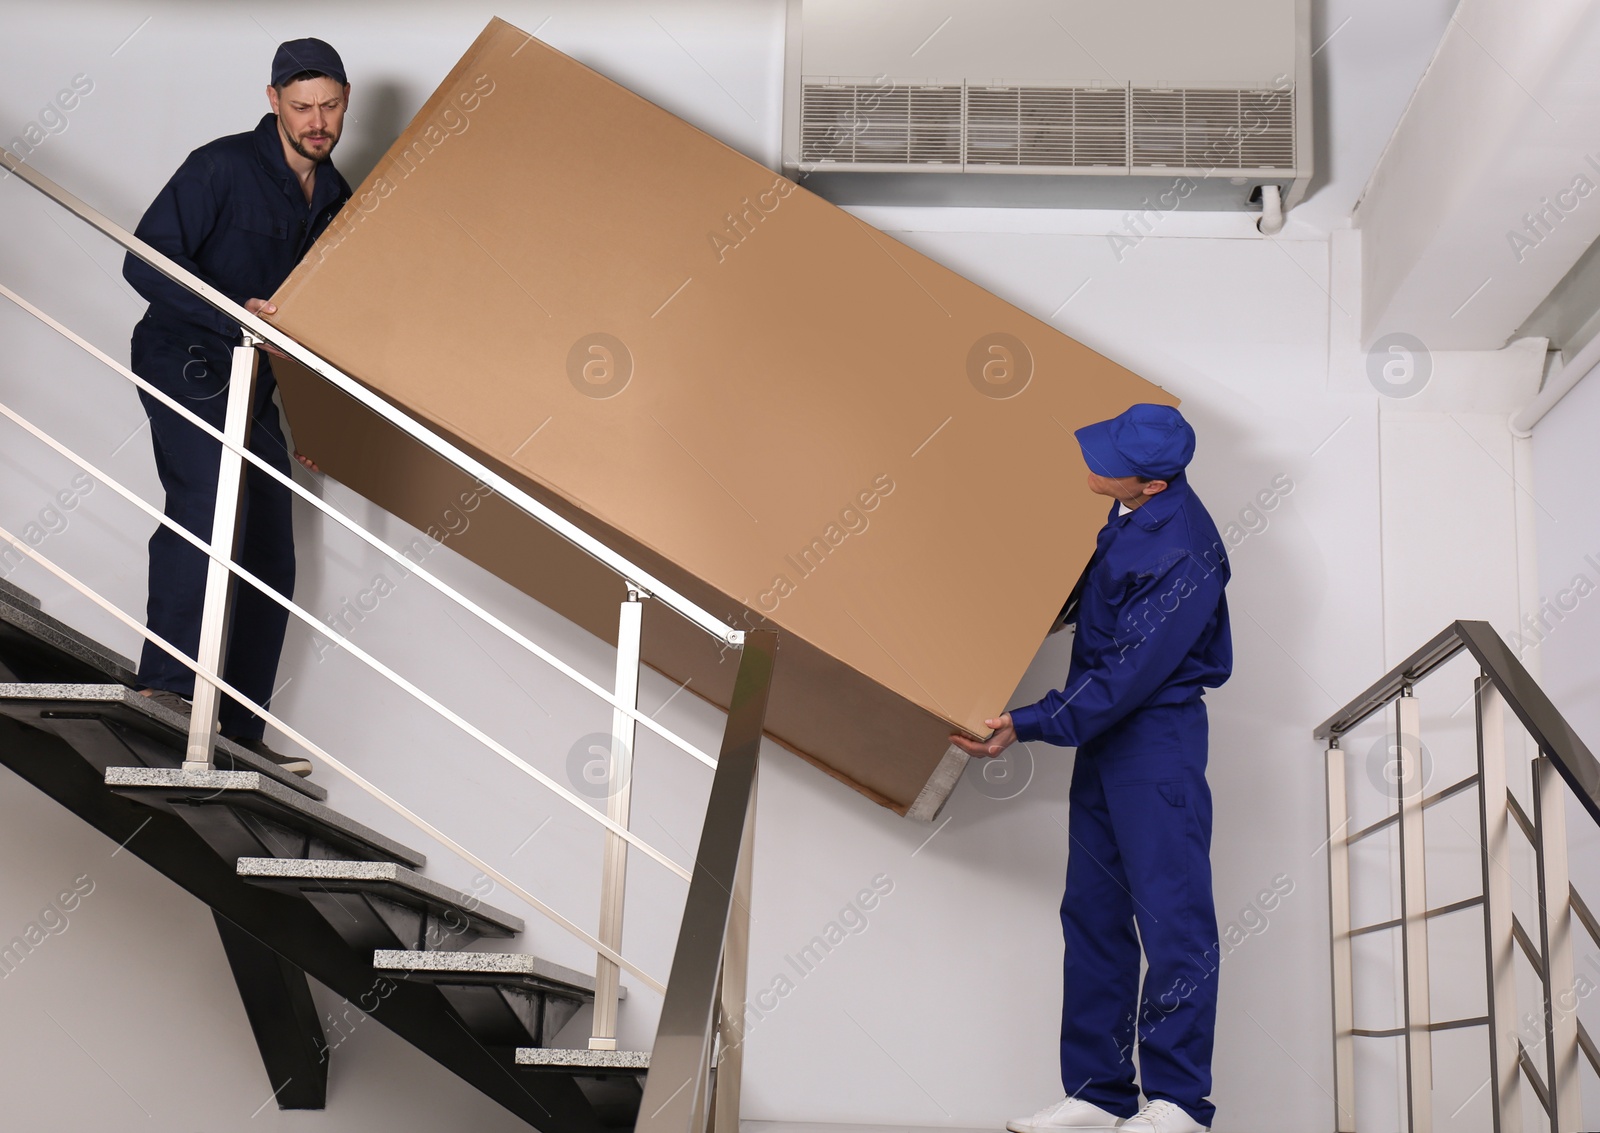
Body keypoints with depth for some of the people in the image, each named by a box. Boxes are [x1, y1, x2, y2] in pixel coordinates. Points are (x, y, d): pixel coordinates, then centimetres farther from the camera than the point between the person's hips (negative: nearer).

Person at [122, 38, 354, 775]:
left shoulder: (337, 200, 10)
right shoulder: (222, 168, -10)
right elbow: (147, 260, -15)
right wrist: (234, 313, -28)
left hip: (255, 383, 7)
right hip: (185, 363, -7)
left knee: (269, 563, 4)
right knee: (208, 503, -31)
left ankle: (239, 734, 11)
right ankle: (167, 682, -29)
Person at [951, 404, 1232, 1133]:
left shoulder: (1184, 553, -22)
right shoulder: (1127, 516, 5)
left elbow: (1128, 674, -22)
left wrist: (1027, 726, -21)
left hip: (1157, 738, -10)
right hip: (1106, 734, 10)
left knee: (1170, 911, -7)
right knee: (1091, 913, 9)